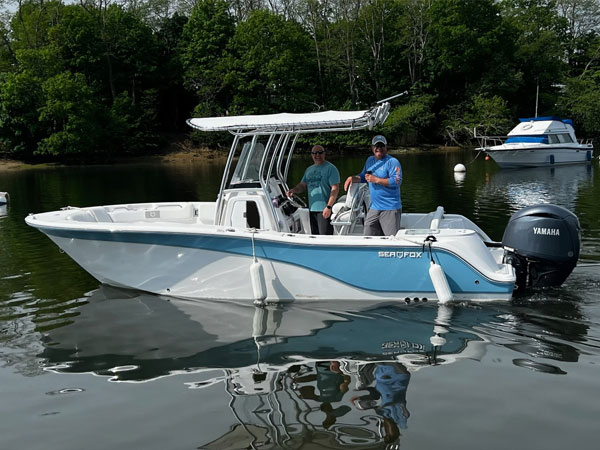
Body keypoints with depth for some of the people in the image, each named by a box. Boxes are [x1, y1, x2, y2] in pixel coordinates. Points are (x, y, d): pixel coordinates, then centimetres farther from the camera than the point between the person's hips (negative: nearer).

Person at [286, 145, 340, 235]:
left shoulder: (330, 168, -5)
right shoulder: (309, 170, 18)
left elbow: (335, 189, -12)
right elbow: (303, 185, 20)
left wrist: (329, 206, -20)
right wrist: (293, 190, -3)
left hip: (325, 210, -7)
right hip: (312, 209, 7)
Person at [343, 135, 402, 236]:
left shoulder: (392, 162, -8)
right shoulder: (370, 160, 16)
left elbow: (397, 181, -19)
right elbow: (363, 176, 31)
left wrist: (376, 180, -17)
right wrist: (352, 178, 11)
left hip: (390, 209, -7)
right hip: (374, 208, 7)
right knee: (368, 236, 10)